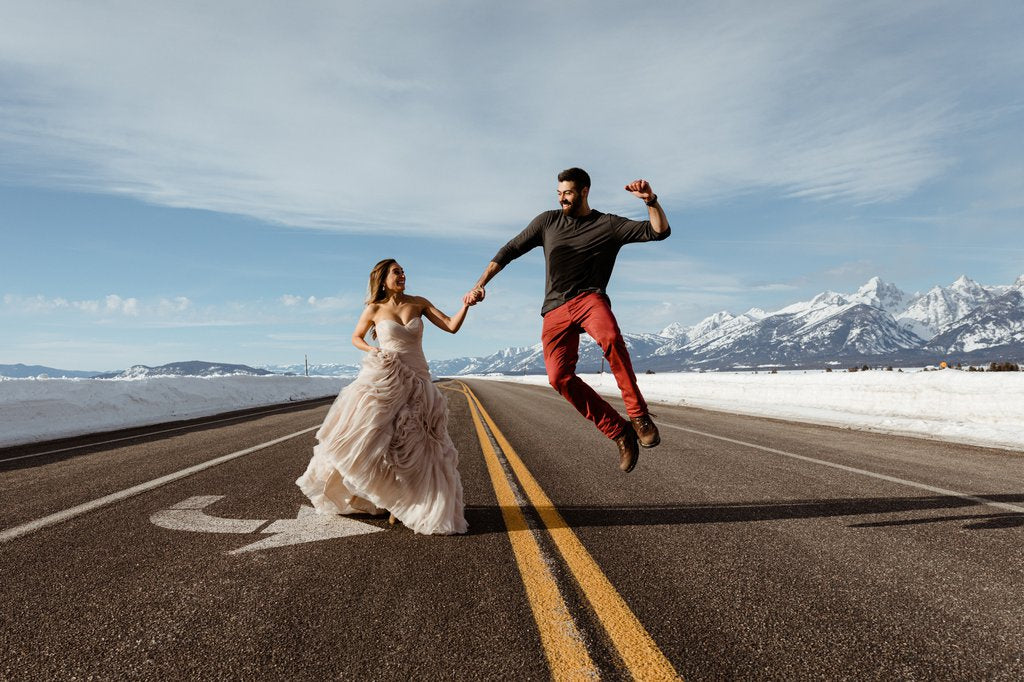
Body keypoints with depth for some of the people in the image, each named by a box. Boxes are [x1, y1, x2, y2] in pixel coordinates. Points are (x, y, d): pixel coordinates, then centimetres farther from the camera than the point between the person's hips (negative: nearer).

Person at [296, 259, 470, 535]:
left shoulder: (419, 303, 6)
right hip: (383, 380, -2)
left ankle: (402, 505, 12)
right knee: (364, 432, -6)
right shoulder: (374, 309, 2)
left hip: (416, 382, 2)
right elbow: (355, 337, 17)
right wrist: (373, 350, -2)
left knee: (418, 447, -2)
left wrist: (466, 304, -13)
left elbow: (451, 326, 1)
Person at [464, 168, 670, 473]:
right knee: (559, 376, -20)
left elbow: (659, 231, 1)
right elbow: (510, 250, 13)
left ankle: (638, 415, -24)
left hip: (589, 298, -2)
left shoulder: (608, 225, 6)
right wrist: (480, 284, 5)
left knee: (609, 337, -38)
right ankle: (620, 433, -9)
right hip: (556, 309, 2)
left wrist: (651, 201, -17)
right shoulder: (548, 221, 11)